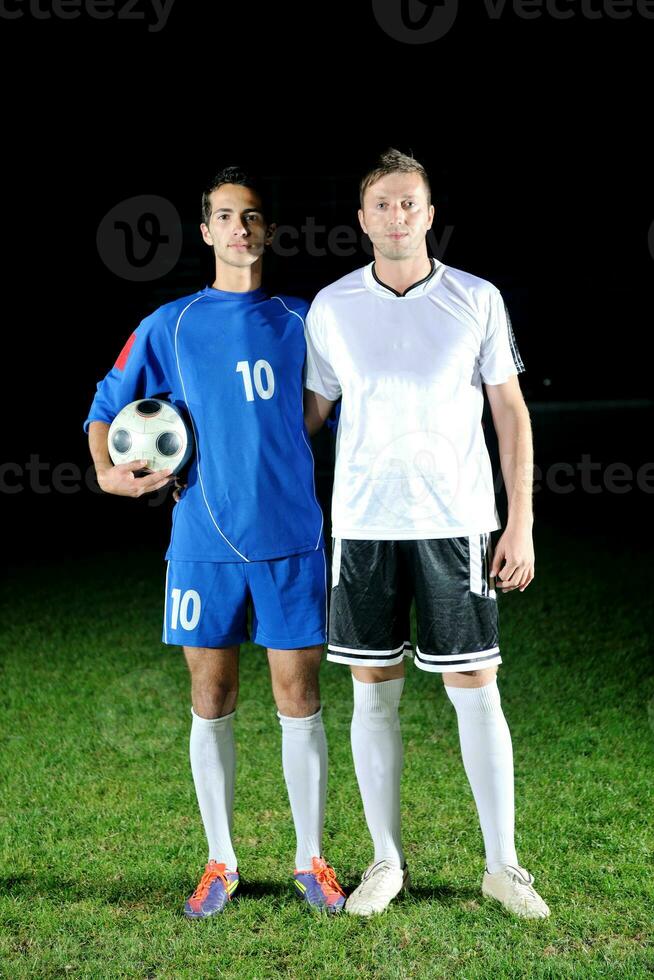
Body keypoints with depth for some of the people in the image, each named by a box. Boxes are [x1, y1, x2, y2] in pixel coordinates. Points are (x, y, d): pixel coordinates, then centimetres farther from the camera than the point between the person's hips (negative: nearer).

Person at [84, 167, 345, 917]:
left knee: (298, 699, 3)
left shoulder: (301, 321, 7)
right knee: (211, 701, 6)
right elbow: (107, 409, 11)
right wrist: (108, 471, -6)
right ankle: (220, 863, 21)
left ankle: (311, 861, 18)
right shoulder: (169, 327, 6)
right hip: (204, 542, 0)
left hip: (291, 540, 0)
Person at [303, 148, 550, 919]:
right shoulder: (330, 307, 4)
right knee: (372, 694, 6)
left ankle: (502, 865, 16)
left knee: (476, 691, 2)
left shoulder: (477, 300, 1)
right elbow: (313, 411, 13)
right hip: (363, 527, 1)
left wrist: (521, 523, -2)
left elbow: (511, 412, 3)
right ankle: (386, 861, 21)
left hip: (457, 523, -1)